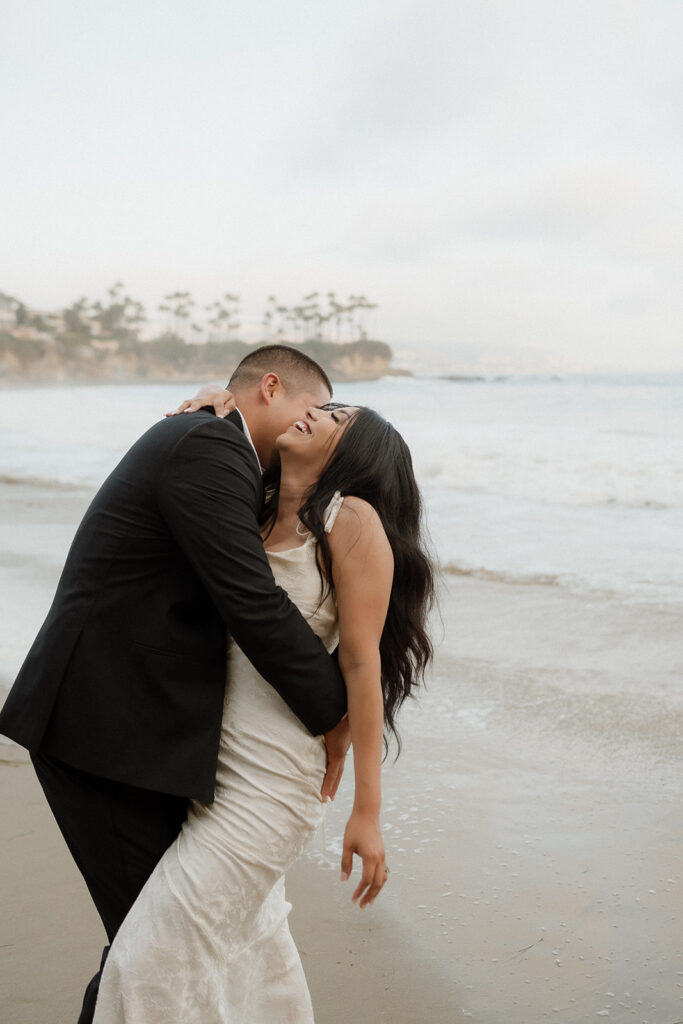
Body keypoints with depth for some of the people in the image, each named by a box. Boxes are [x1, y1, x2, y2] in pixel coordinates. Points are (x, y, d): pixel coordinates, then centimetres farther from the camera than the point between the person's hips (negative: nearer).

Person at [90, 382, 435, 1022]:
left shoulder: (353, 520, -14)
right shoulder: (258, 514, 4)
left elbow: (361, 663, -15)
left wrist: (366, 812, -14)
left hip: (270, 783, -7)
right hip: (213, 762, 7)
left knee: (156, 958, -2)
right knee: (246, 932, 25)